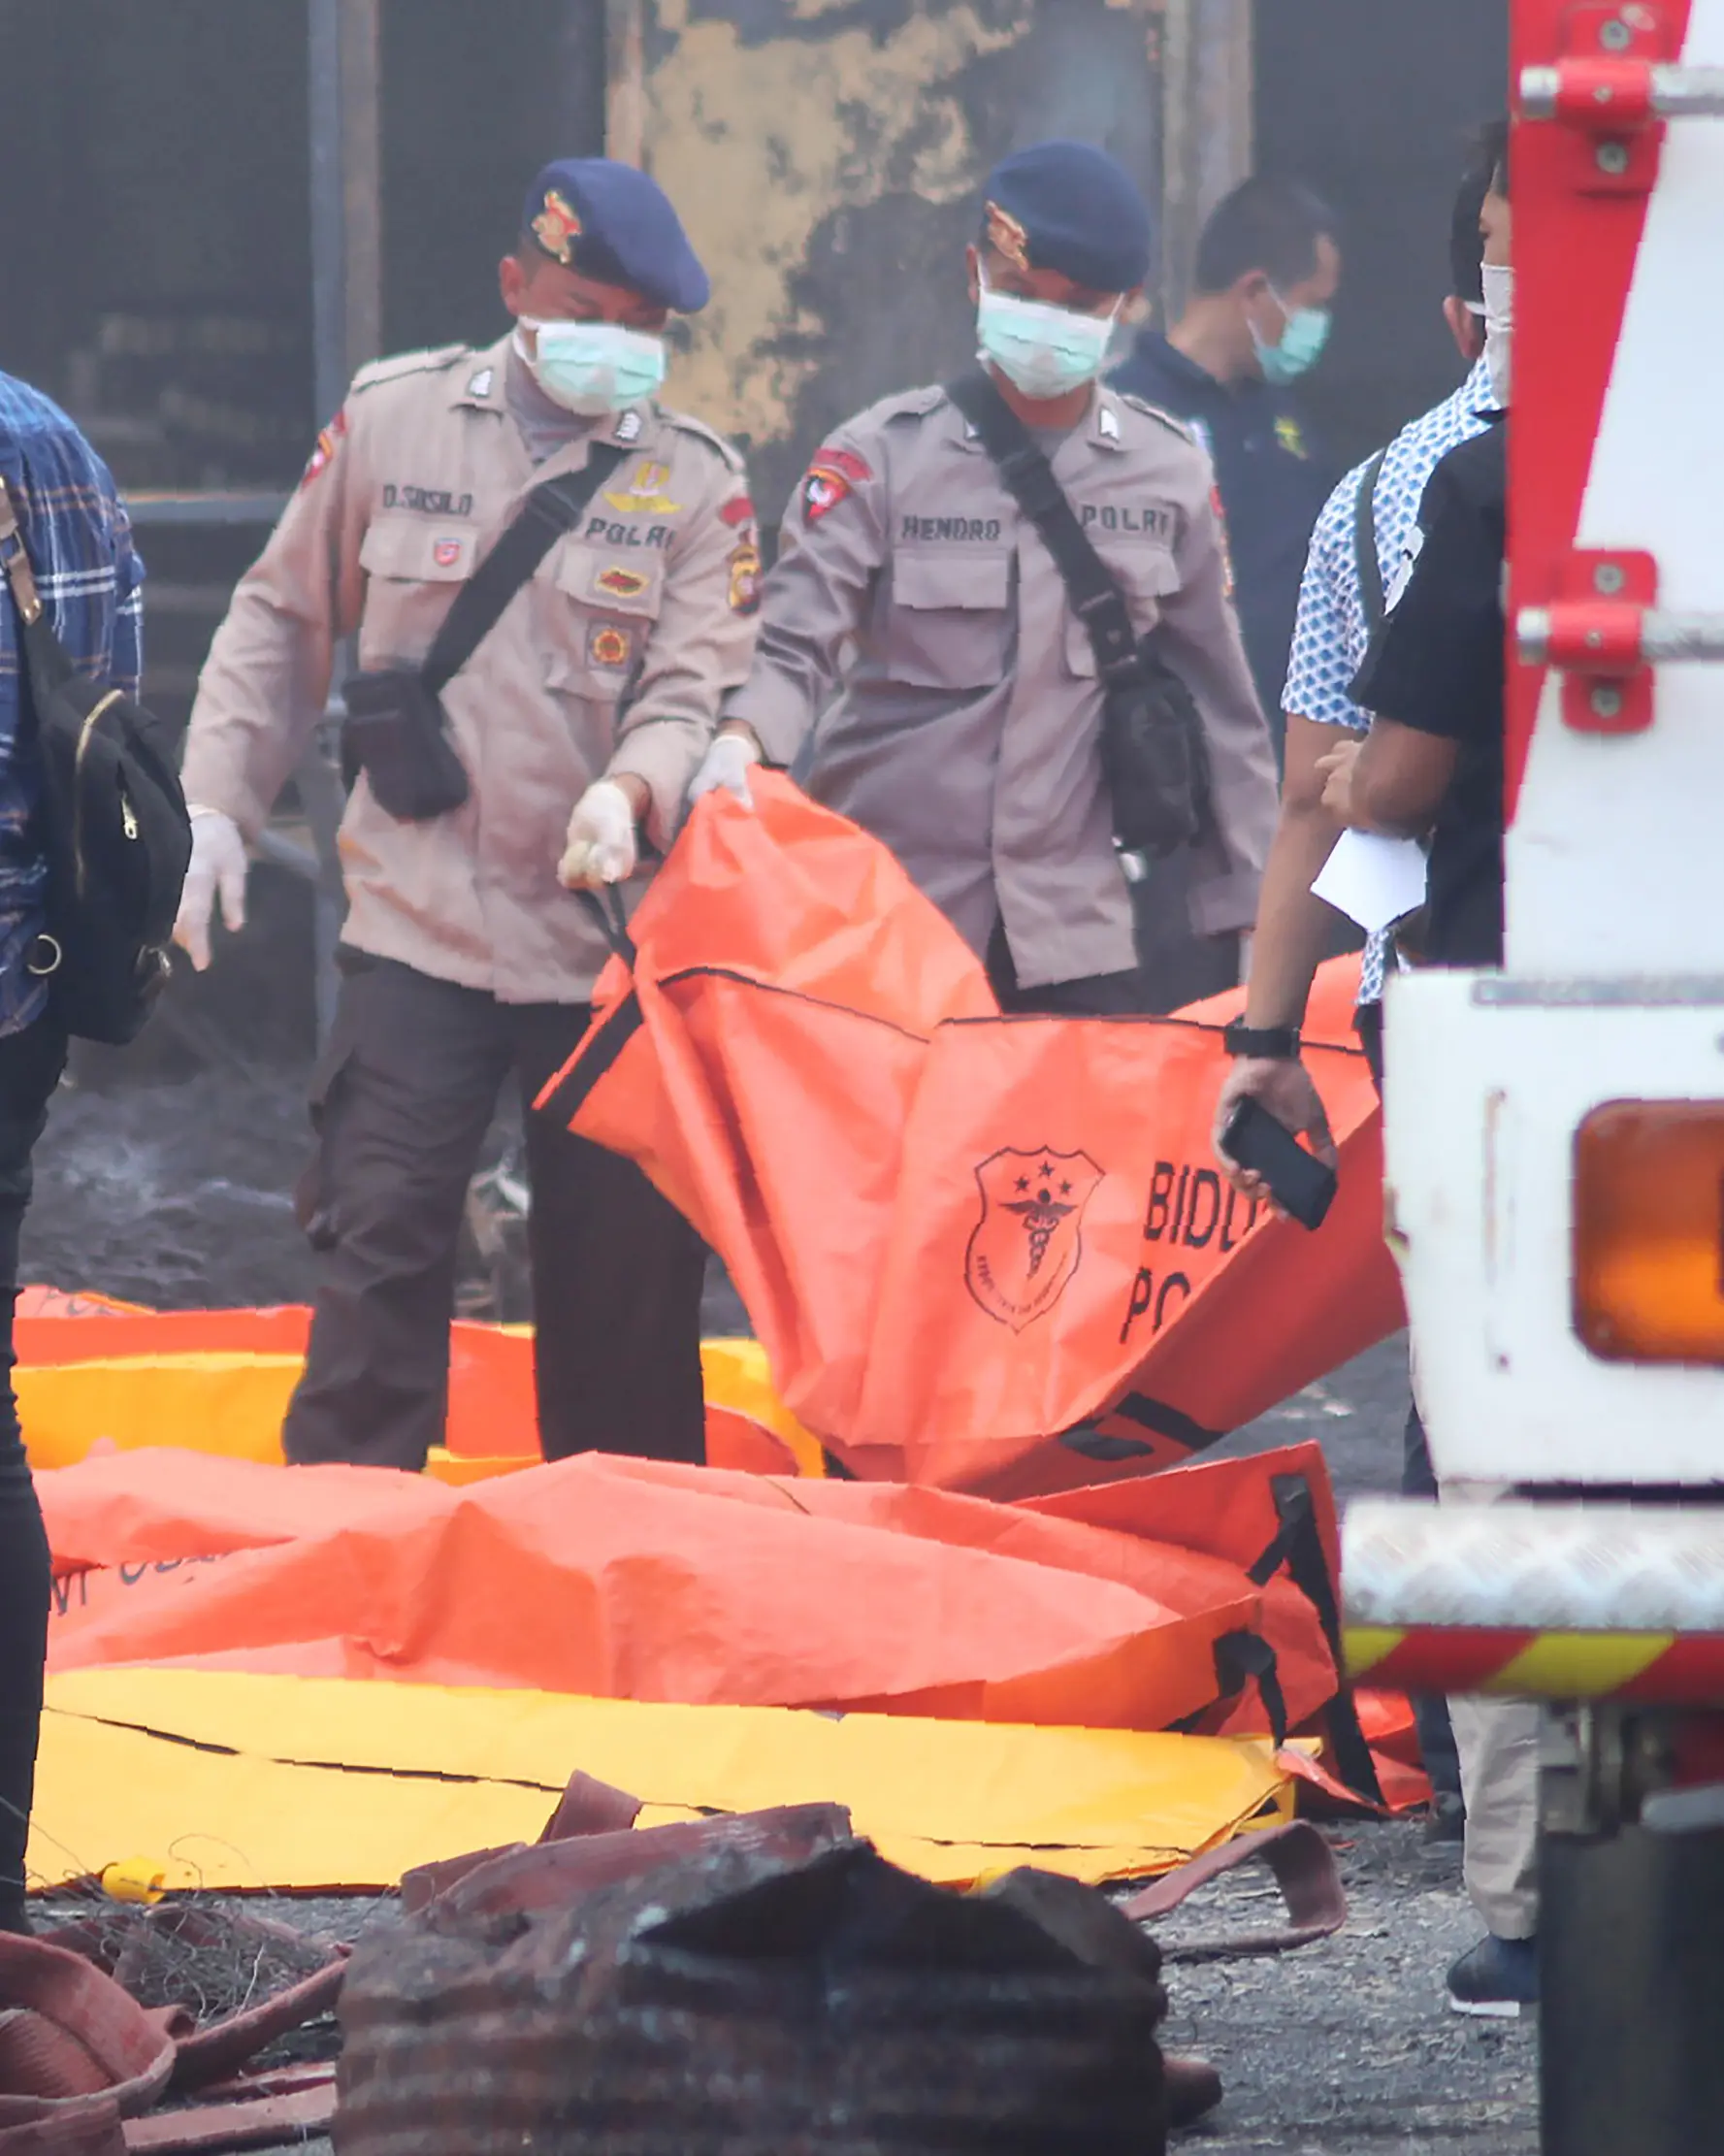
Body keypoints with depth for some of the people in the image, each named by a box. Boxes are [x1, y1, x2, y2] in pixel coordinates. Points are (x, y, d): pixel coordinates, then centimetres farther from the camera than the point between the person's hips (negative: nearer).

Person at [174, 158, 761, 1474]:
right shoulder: (391, 422, 6)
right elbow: (280, 628, 15)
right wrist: (216, 808, 7)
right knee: (382, 1243, -7)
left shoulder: (698, 479, 4)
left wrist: (630, 791, -27)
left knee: (626, 1278, 5)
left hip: (612, 932, 0)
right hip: (421, 920, 0)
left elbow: (702, 689, -6)